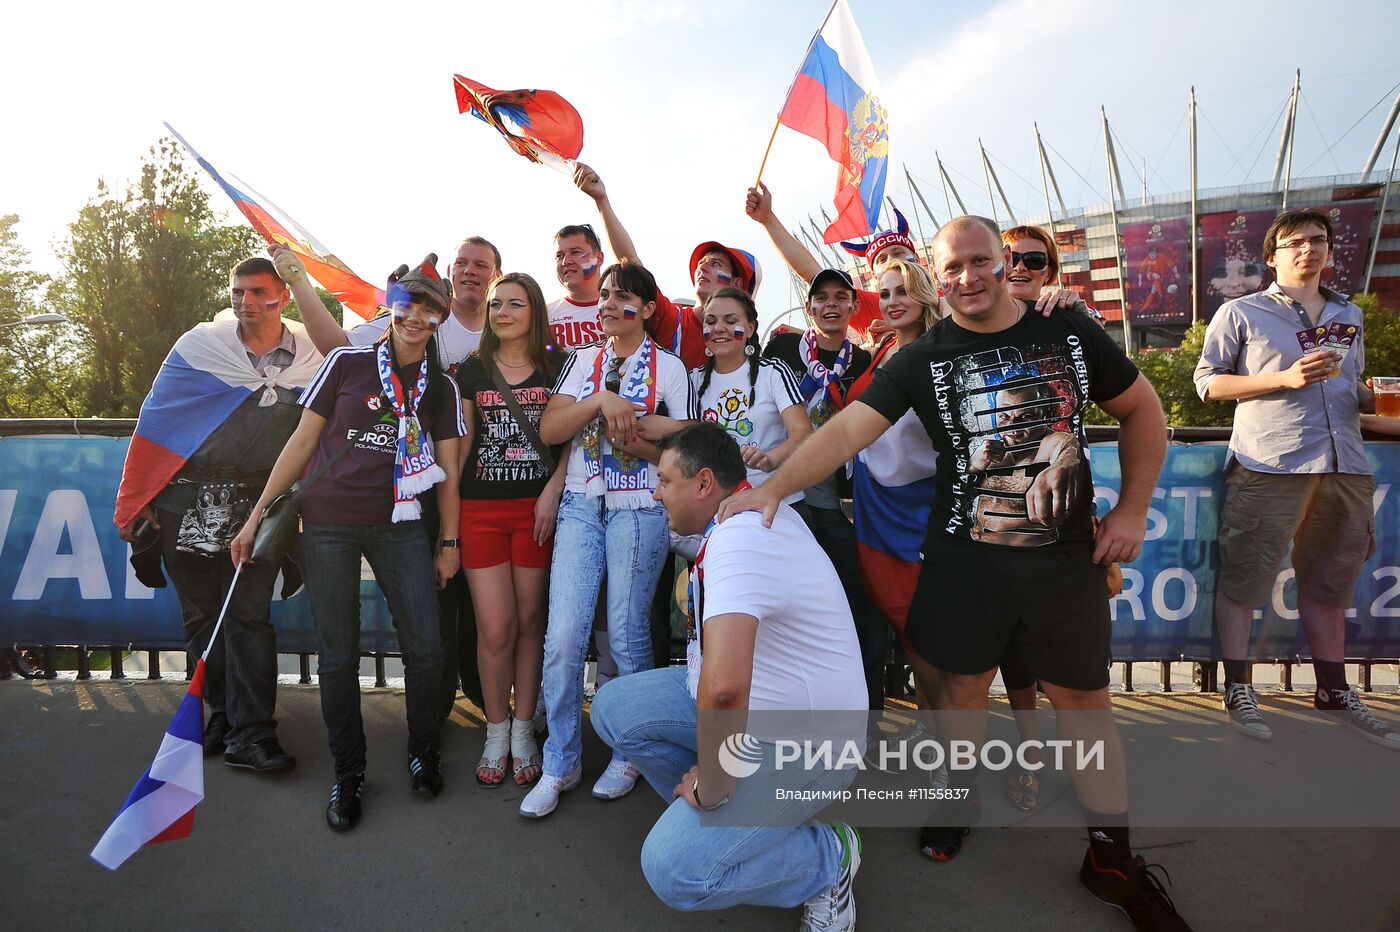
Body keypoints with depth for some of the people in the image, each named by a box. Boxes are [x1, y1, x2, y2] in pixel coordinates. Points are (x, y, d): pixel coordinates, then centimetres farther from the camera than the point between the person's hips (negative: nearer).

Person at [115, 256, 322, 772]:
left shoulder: (311, 355, 2)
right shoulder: (198, 345, 2)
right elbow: (156, 421, 3)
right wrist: (134, 503, 1)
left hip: (258, 503, -1)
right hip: (188, 500, 1)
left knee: (249, 616, -2)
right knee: (201, 614, 9)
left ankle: (249, 735, 3)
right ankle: (224, 714, 25)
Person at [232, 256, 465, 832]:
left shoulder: (442, 389, 8)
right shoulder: (346, 364, 2)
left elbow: (447, 471, 8)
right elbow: (302, 442, 3)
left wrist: (450, 541, 6)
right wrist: (258, 515, 1)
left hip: (398, 526, 1)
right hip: (328, 525, -1)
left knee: (426, 648, -4)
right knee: (339, 656, 4)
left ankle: (423, 754, 22)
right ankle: (348, 777, 22)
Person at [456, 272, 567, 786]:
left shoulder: (556, 368, 5)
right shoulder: (472, 370, 9)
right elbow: (462, 442, 12)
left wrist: (553, 492, -9)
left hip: (536, 508, -1)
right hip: (481, 509, 1)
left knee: (529, 623, 6)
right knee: (495, 629, -2)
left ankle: (523, 731, 22)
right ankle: (496, 732, 19)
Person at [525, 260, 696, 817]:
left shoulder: (669, 368, 3)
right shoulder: (582, 361, 12)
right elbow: (549, 430, 0)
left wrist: (633, 436, -15)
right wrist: (601, 401, -14)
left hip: (640, 511, -2)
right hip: (581, 506, 3)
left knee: (627, 634, 1)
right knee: (562, 637, -4)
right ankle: (561, 763, 12)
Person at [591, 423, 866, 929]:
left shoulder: (740, 538, -32)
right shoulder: (752, 510, 0)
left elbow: (724, 687, -41)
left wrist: (711, 785, -26)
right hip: (749, 704, 10)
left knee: (674, 869, -19)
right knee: (613, 707, 2)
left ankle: (827, 856, 5)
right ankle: (711, 815, 15)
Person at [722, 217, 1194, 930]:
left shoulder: (1071, 334, 0)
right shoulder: (922, 360, -5)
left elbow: (1141, 409, 10)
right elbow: (847, 428, -15)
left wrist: (1133, 508, 2)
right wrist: (775, 486, -28)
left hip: (1067, 553, 1)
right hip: (965, 555, -1)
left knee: (1083, 697, 10)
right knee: (961, 683, 11)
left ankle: (1111, 858, 27)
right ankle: (963, 799, 38)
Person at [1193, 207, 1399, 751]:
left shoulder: (1349, 315, 21)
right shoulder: (1241, 313, 3)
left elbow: (1354, 388, 29)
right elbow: (1207, 381, -2)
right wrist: (1284, 379, -12)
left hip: (1345, 468, 6)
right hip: (1269, 467, -6)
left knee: (1328, 584, 13)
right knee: (1243, 578, -6)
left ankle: (1334, 692, 26)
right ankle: (1237, 688, 6)